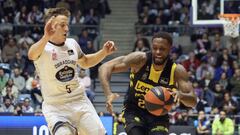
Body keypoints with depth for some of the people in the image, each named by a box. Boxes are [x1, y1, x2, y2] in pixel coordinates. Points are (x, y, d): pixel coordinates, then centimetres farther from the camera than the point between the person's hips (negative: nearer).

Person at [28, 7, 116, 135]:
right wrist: (46, 37, -59)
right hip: (56, 107, -6)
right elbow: (32, 55, -40)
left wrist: (104, 52, 7)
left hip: (80, 102, 6)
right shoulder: (43, 47, -15)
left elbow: (85, 62, 25)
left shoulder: (72, 43, 5)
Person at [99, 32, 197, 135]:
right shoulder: (140, 59, -20)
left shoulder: (177, 70, -15)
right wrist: (109, 94, -39)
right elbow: (105, 67, -23)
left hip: (158, 115, 2)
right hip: (134, 112, -1)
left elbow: (193, 101, -15)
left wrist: (181, 95, -40)